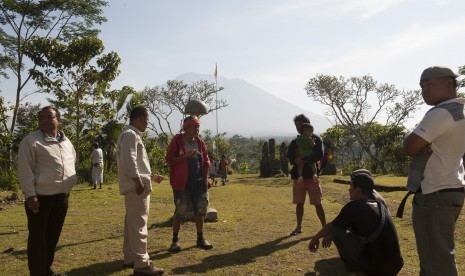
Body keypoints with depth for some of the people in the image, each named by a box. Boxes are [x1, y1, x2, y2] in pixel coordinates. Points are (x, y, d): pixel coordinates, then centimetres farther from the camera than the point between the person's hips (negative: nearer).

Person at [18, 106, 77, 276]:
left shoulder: (66, 142, 12)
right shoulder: (31, 141, -8)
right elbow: (25, 170, -12)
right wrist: (30, 194, -18)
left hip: (61, 197, 7)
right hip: (40, 197, -6)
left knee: (53, 236, 16)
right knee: (38, 238, 2)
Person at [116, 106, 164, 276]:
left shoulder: (132, 135, 20)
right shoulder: (130, 134, -12)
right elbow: (129, 160, -24)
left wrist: (151, 176, 25)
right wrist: (138, 182, -22)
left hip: (136, 186, 11)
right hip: (136, 186, -11)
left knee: (132, 223, 16)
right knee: (139, 224, -8)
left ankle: (130, 258, 27)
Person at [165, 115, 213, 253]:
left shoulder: (200, 142, 9)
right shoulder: (177, 140, -7)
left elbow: (206, 160, 13)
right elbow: (169, 159, -11)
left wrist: (205, 178, 6)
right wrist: (186, 156, -21)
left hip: (199, 183, 6)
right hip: (182, 184, -5)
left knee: (200, 211, 11)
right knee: (180, 212, 0)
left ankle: (200, 239, 24)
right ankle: (175, 240, 14)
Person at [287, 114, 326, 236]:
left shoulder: (316, 139, -1)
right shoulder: (294, 142, 11)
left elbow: (319, 155, -14)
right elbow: (290, 157, 0)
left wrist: (303, 159, -19)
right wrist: (296, 160, -21)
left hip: (312, 175, -4)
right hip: (298, 176, 4)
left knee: (317, 203, -2)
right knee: (299, 203, 10)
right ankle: (299, 227, 21)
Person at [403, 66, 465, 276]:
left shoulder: (441, 113, -18)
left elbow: (409, 147, -18)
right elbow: (416, 144, 15)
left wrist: (411, 137, 1)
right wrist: (423, 143, -6)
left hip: (434, 196, -10)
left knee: (437, 259, -4)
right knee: (435, 253, 21)